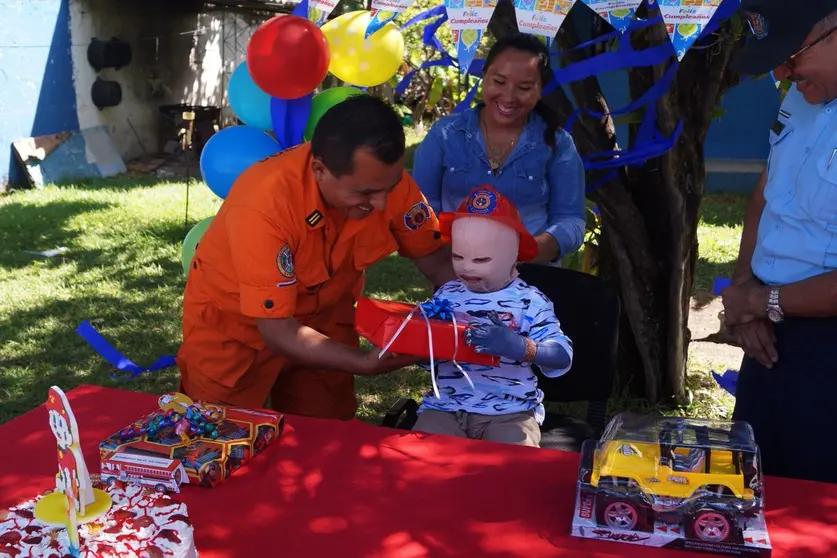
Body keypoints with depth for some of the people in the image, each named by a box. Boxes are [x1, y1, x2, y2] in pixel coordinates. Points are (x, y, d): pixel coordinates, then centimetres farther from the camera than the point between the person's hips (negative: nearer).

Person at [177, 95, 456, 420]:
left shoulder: (383, 178, -23)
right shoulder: (264, 204, -36)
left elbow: (436, 261, -10)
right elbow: (278, 331, -32)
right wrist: (366, 363, -42)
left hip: (321, 315, 4)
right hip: (233, 322, -3)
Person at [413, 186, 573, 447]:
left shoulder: (530, 301, -5)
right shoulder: (445, 295, 7)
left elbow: (563, 357, -14)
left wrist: (521, 347, -32)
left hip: (512, 412, -3)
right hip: (446, 406, 3)